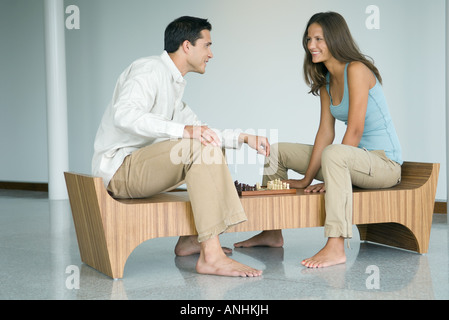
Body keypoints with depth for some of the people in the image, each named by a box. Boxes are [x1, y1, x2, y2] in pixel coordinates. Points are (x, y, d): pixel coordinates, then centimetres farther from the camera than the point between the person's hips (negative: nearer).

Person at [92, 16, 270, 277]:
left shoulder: (173, 84, 20)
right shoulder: (150, 70, -11)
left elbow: (201, 131, 25)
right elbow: (124, 114, -30)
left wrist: (243, 137, 14)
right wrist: (183, 130, -36)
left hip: (142, 166, 11)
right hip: (119, 169, -11)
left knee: (211, 145, 20)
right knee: (201, 147, -28)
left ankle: (191, 239, 14)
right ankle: (211, 255, -33)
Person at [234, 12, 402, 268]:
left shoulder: (356, 70, -17)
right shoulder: (326, 82, 9)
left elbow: (355, 130, -22)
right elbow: (326, 132, 4)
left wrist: (330, 180, -21)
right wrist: (306, 180, -4)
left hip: (385, 161, -9)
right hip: (354, 159, 9)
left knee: (333, 154, -41)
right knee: (277, 151, 11)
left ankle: (336, 248, -41)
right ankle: (273, 233, 18)